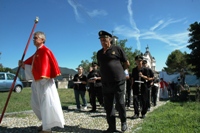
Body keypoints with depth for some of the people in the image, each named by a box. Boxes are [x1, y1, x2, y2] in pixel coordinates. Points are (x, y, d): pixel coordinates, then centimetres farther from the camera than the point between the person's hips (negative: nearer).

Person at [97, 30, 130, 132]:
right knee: (108, 106, 6)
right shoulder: (99, 53, 12)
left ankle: (123, 122, 27)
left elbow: (127, 64, 4)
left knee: (120, 103, 3)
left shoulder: (117, 49, -2)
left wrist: (118, 70, 10)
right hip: (105, 83, 5)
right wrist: (108, 72, 12)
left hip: (118, 82, -4)